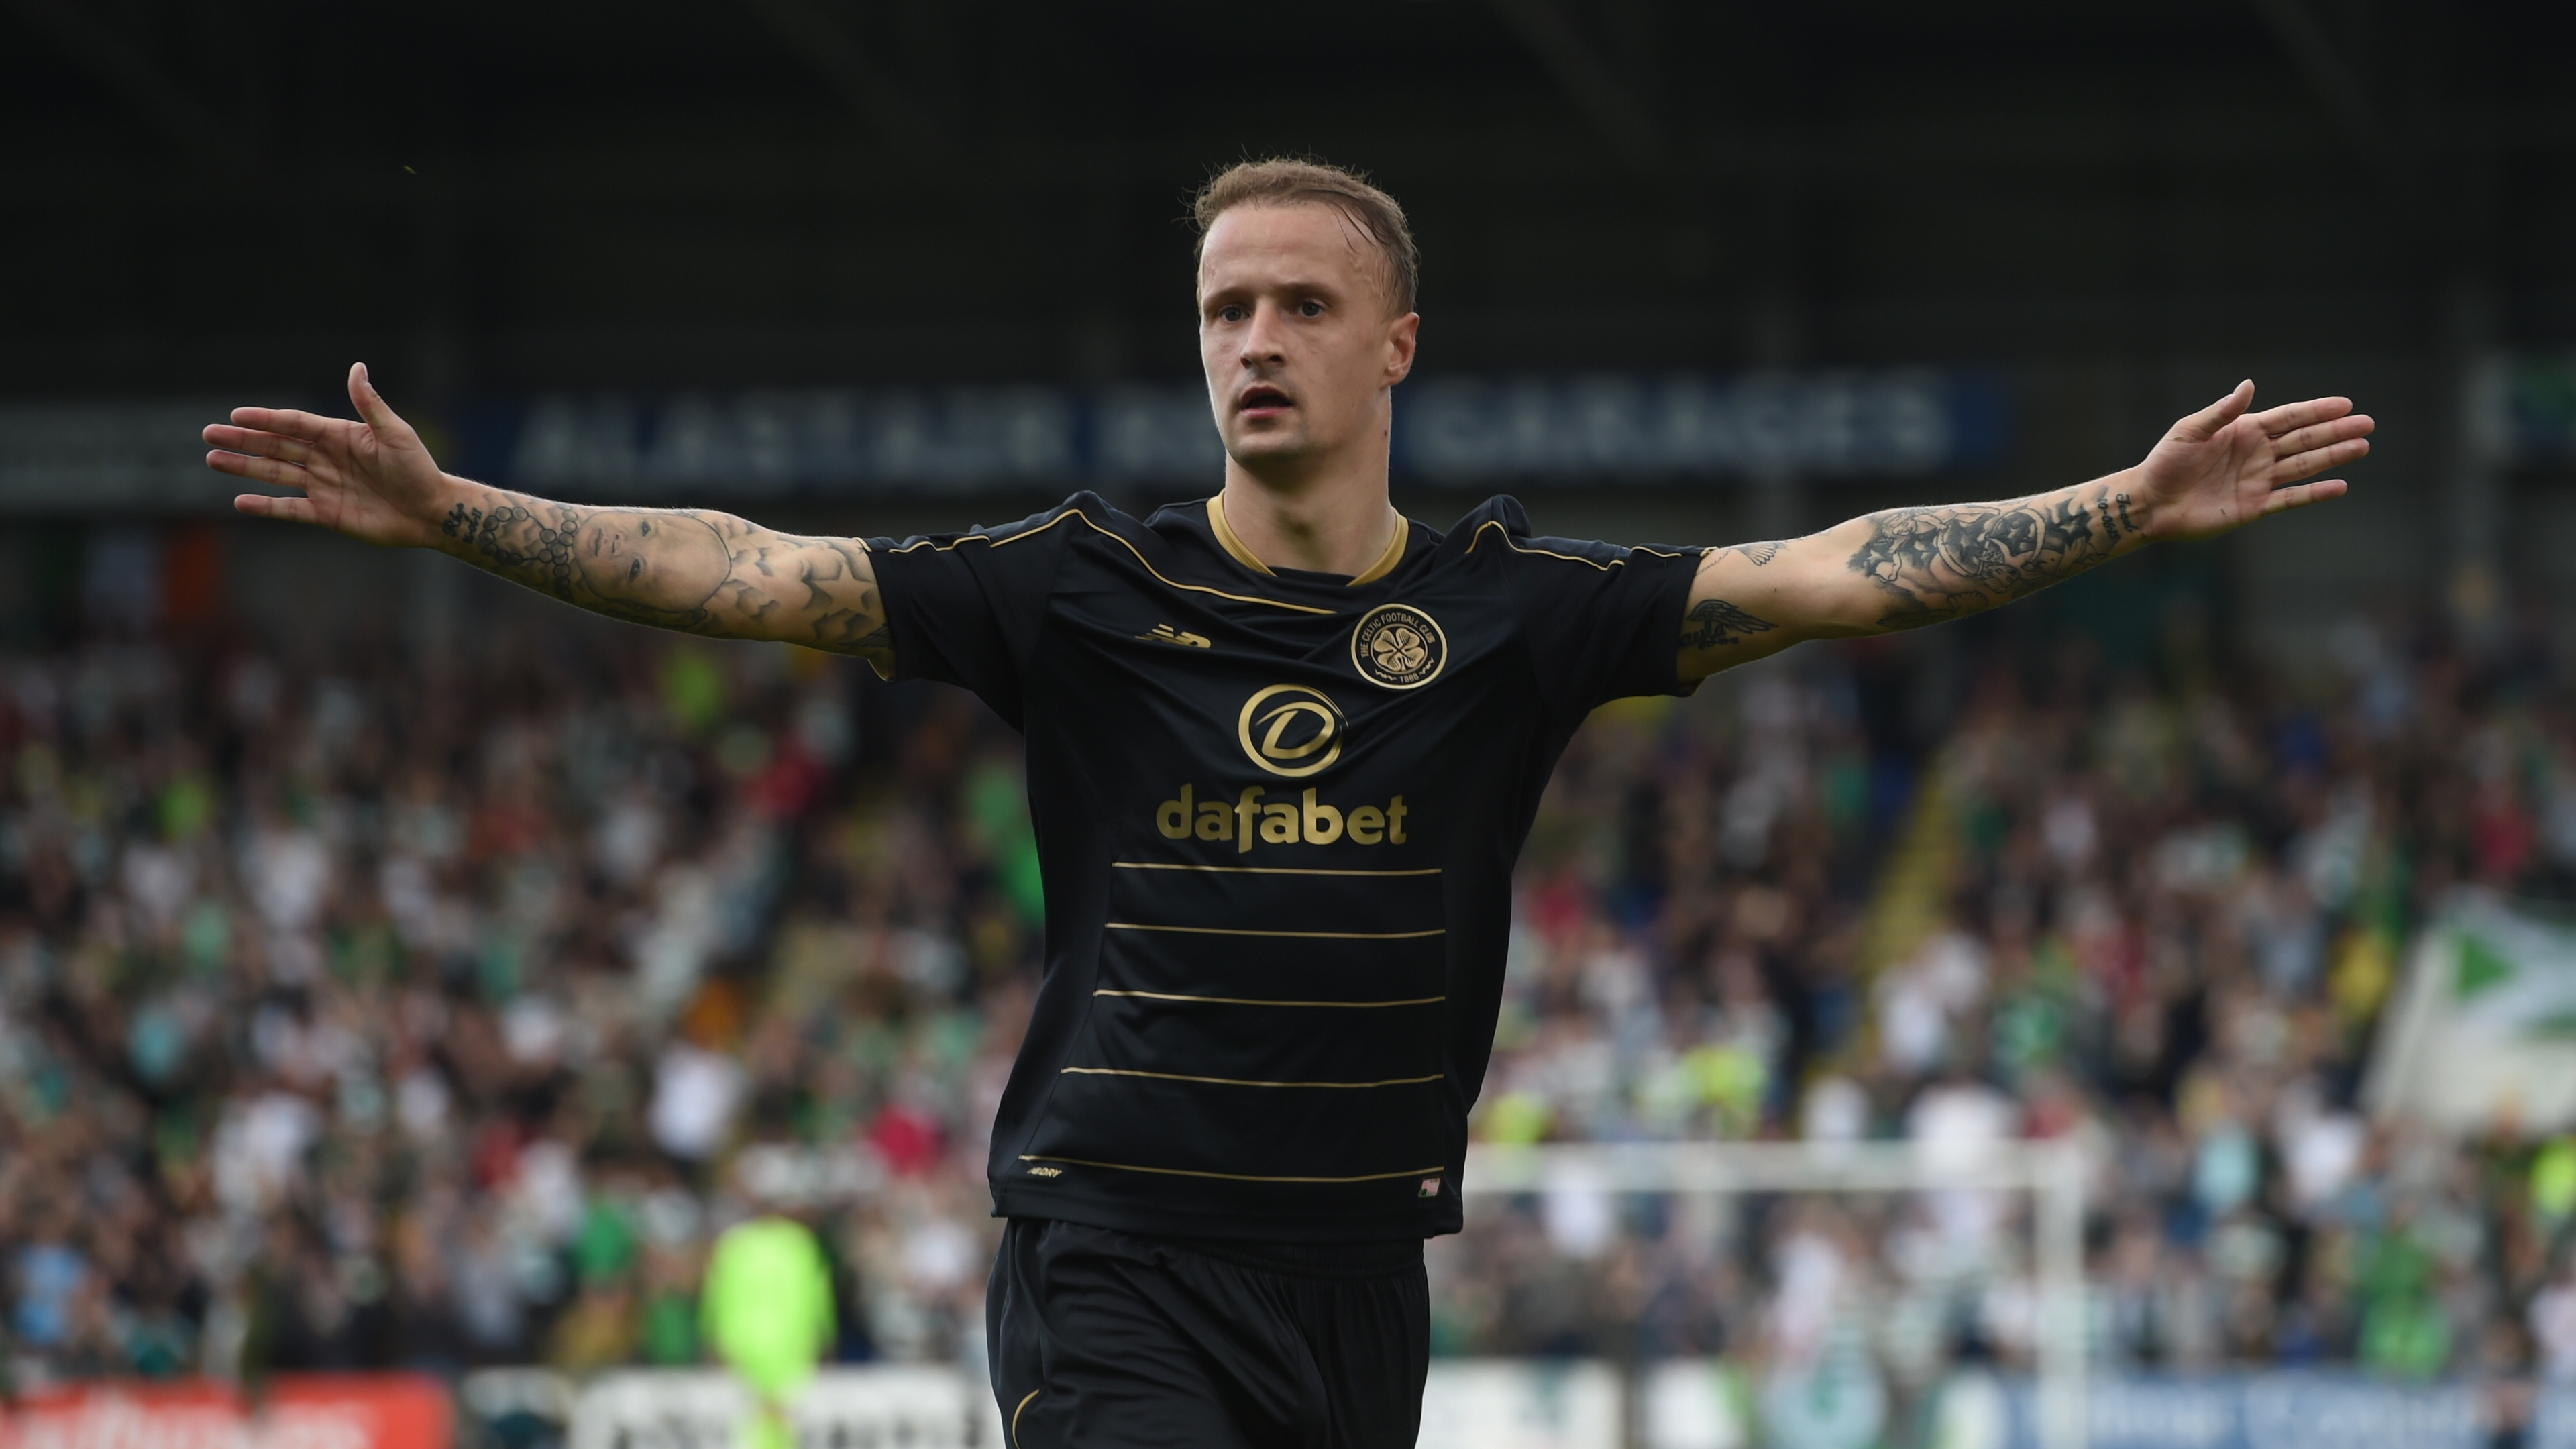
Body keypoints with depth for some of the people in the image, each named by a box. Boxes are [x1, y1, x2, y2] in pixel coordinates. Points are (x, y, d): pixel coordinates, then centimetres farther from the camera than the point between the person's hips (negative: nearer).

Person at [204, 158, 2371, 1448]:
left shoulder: (1508, 614, 4)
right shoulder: (1092, 598, 0)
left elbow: (1833, 575, -2)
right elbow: (747, 573, -4)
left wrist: (2136, 506, -10)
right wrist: (452, 513, -13)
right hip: (1118, 1259, -3)